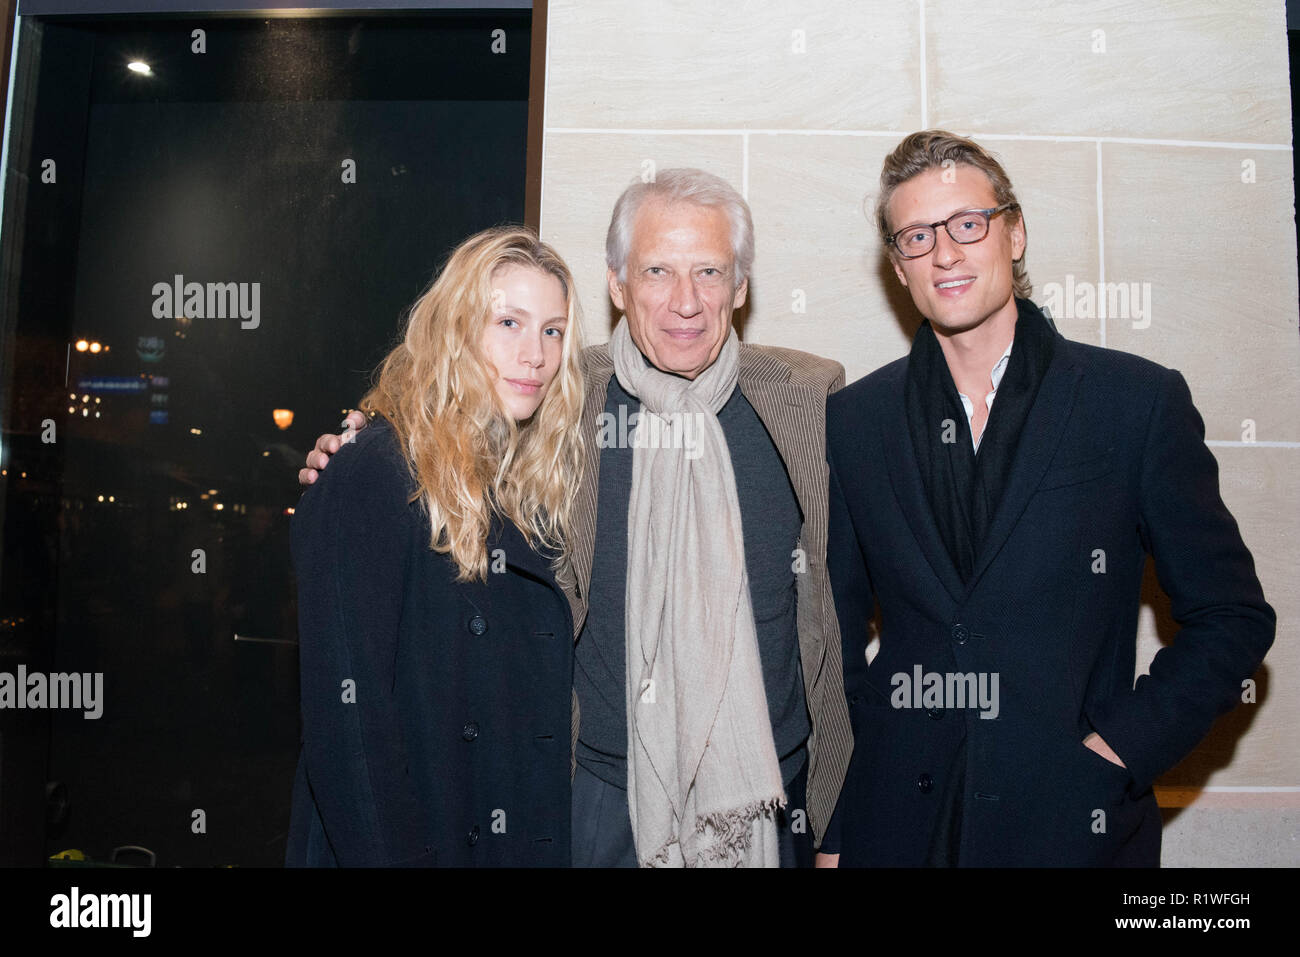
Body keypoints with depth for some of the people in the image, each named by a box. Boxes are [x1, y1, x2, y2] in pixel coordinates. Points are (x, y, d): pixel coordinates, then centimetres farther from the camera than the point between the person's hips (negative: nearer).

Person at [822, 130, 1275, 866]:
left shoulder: (1142, 401, -5)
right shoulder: (852, 421, 0)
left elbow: (1233, 617, 0)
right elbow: (836, 634, 4)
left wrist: (1120, 751, -10)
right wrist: (829, 832, 1)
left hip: (1078, 826, -1)